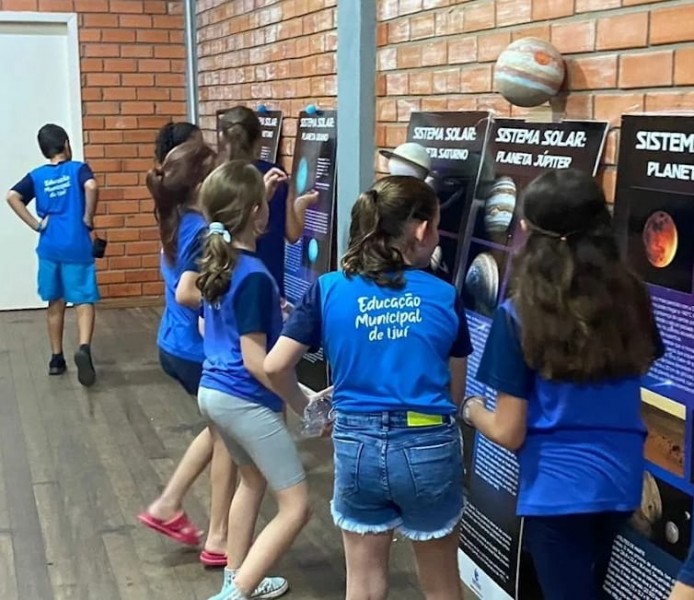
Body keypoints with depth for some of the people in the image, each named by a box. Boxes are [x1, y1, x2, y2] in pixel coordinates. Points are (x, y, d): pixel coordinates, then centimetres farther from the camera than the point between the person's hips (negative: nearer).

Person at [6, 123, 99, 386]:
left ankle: (56, 358, 21)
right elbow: (91, 186, -24)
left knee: (55, 303, 15)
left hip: (49, 248, 4)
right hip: (77, 247, -3)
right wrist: (88, 218, -12)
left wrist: (36, 224, -2)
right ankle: (84, 348, -26)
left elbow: (12, 197, -6)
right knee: (84, 301, -3)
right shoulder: (78, 169, -3)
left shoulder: (36, 176, 6)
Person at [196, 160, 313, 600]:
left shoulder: (216, 258, 1)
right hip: (245, 401, -10)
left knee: (253, 479, 29)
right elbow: (256, 360, -23)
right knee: (296, 507, 0)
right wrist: (303, 403, -14)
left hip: (214, 391, 10)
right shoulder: (254, 276, -23)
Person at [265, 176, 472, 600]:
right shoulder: (445, 297, -4)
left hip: (358, 445, 1)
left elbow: (275, 367, -7)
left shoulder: (329, 289, -4)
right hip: (430, 447, -1)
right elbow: (455, 393, 3)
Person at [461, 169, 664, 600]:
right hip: (621, 480, 5)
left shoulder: (520, 314, -17)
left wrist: (474, 411, 7)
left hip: (557, 488, -5)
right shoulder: (631, 297, -6)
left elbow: (509, 433, -13)